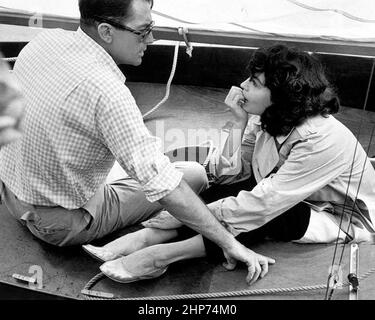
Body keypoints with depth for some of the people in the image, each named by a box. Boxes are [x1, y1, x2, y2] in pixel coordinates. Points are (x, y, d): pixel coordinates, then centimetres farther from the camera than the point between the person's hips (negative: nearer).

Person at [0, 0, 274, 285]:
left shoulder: (46, 39, -7)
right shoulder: (106, 93, -33)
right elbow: (163, 186, -33)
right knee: (195, 175, -6)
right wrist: (229, 243, -24)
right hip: (59, 224, -8)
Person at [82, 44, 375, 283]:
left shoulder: (323, 140, -33)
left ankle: (162, 254, -32)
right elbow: (230, 174, -12)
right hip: (287, 198, 6)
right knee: (225, 190, -20)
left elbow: (261, 206, -35)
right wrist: (239, 121, -22)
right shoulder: (266, 119, -11)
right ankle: (147, 237, -23)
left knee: (260, 214, -34)